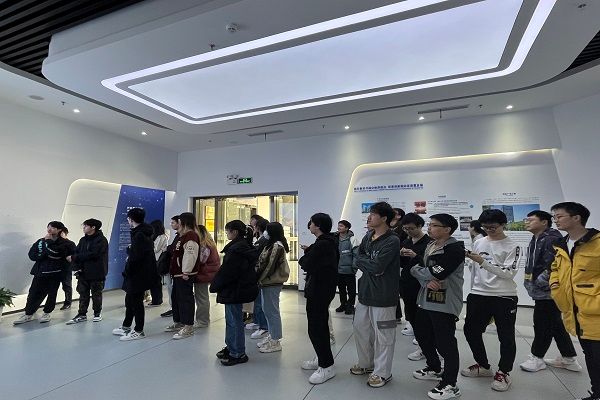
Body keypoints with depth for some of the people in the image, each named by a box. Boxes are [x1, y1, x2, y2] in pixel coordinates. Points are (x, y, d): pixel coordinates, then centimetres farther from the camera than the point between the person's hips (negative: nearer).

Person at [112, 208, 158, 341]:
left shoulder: (139, 235, -21)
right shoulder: (144, 232, 11)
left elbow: (136, 257, -23)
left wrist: (127, 271, -13)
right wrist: (131, 249, 4)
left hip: (138, 274, -10)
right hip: (138, 273, 10)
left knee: (136, 301, 2)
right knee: (130, 300, 21)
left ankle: (138, 331, 15)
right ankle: (126, 326, 37)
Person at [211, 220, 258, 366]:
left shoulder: (236, 249, -22)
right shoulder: (244, 246, 9)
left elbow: (227, 271, -23)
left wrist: (215, 286, -8)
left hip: (234, 290, -10)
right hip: (235, 289, 10)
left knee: (234, 321, 2)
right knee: (231, 319, 21)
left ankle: (238, 354, 15)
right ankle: (231, 347, 36)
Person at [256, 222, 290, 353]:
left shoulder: (277, 246, -18)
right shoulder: (272, 244, 12)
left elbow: (270, 266, -20)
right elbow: (263, 263, 14)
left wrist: (259, 279, -12)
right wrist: (260, 279, 7)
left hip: (272, 283, -10)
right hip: (268, 282, 10)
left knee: (272, 311, 1)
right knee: (267, 310, 18)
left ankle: (275, 342, 14)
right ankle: (272, 336, 32)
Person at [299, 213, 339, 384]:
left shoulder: (321, 245, -23)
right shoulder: (329, 242, 8)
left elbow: (306, 264, -20)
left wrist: (304, 255, -1)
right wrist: (309, 251, 1)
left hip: (318, 291, -11)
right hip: (323, 289, 11)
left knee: (315, 328, 0)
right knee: (321, 325, 21)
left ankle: (327, 367, 10)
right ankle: (322, 359, 35)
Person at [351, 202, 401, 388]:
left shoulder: (392, 241, -17)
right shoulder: (368, 236, 6)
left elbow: (377, 266, -24)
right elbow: (357, 258, 8)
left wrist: (362, 260, -8)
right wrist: (370, 266, -10)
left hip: (383, 296, -8)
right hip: (365, 291, 8)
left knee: (382, 335, 6)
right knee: (360, 327, 18)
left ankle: (382, 372, 26)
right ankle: (366, 364, 39)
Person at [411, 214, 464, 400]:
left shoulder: (455, 249, -16)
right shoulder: (430, 245, 11)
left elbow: (436, 274, -25)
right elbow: (415, 268, 4)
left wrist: (419, 269, -8)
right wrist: (427, 279, -15)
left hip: (445, 303, -9)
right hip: (426, 300, 9)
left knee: (445, 343, 1)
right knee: (422, 334, 20)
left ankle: (450, 385, 19)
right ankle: (435, 368, 41)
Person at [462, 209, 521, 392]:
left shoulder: (512, 247, -5)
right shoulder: (478, 243, 8)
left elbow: (509, 273, -15)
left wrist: (483, 262, -24)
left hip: (504, 297, -4)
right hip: (478, 295, 5)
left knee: (506, 336, 6)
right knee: (471, 330, 11)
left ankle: (503, 373, 26)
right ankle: (483, 365, 31)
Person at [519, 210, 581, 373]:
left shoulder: (552, 239, -19)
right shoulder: (536, 240, 13)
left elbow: (553, 266, -25)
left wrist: (539, 283, -18)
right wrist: (533, 285, 17)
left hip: (548, 291, -10)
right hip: (542, 291, 10)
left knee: (542, 324, 3)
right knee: (555, 324, 19)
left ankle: (537, 357, 18)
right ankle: (569, 359, 32)